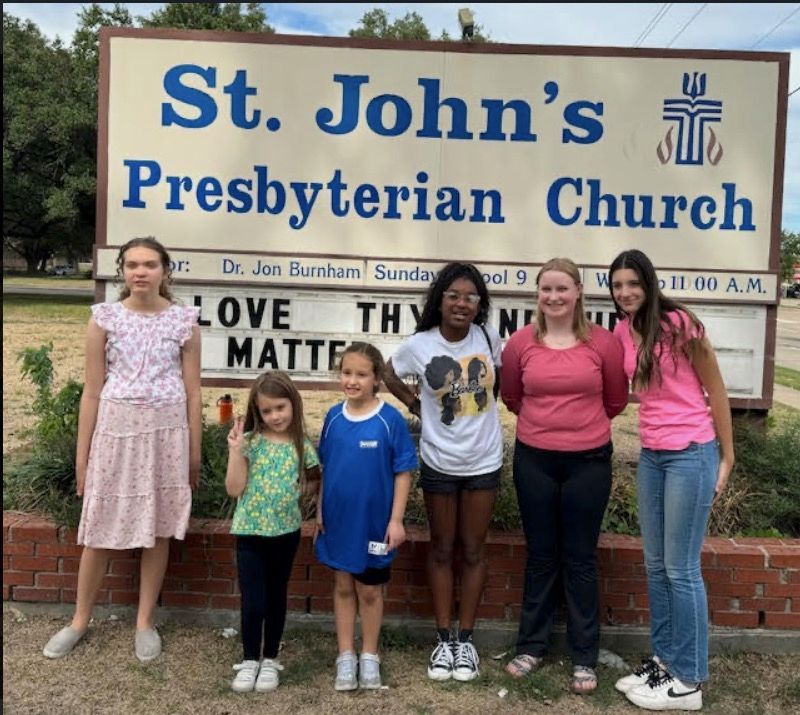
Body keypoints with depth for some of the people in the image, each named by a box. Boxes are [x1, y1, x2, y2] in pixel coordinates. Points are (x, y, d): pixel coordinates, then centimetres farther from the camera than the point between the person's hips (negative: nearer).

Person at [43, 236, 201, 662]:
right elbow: (92, 391, 1)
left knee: (158, 529, 8)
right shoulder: (105, 318, -1)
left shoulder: (184, 321, 0)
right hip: (115, 428, 0)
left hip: (166, 432, 0)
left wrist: (194, 451, 3)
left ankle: (145, 623, 23)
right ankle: (79, 621, 27)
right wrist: (82, 452, 2)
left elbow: (192, 392, 3)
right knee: (100, 528, 8)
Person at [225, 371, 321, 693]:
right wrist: (235, 451, -18)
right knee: (253, 601, -1)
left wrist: (303, 489, -4)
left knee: (276, 597, 14)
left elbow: (315, 480, 14)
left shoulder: (302, 445, -2)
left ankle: (270, 660, 29)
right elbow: (234, 488, -11)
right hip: (250, 531, -2)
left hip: (285, 531, 2)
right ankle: (250, 660, 20)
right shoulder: (250, 442, -7)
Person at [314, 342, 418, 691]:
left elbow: (403, 472, -10)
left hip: (374, 521, -3)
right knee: (343, 587, 14)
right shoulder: (333, 416, -3)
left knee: (370, 590, 12)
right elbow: (325, 468, 6)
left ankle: (369, 656, 30)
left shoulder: (390, 420, -14)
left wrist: (396, 519, -12)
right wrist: (319, 511, 7)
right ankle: (346, 656, 28)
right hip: (338, 519, 3)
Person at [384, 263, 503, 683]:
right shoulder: (419, 345, -11)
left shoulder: (488, 337, -7)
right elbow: (389, 375, 7)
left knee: (473, 552, 10)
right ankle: (443, 639, 24)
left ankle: (465, 640, 23)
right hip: (439, 463, -1)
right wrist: (417, 406, -2)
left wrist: (484, 406, 0)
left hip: (483, 462, 1)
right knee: (441, 550, 11)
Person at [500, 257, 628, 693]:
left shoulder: (603, 342, -7)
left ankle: (584, 657, 21)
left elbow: (616, 400, 8)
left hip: (588, 461, -1)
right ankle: (531, 645, 27)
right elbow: (510, 397, 13)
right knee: (540, 555, 13)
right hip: (534, 460, 1)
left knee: (580, 558, 8)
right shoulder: (520, 342, -4)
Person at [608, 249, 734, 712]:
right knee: (656, 565, 13)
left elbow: (715, 391, -8)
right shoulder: (622, 332, 6)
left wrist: (727, 457, -6)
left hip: (691, 454, -7)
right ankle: (666, 659, 28)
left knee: (681, 568, 1)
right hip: (651, 456, 7)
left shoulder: (679, 323, -13)